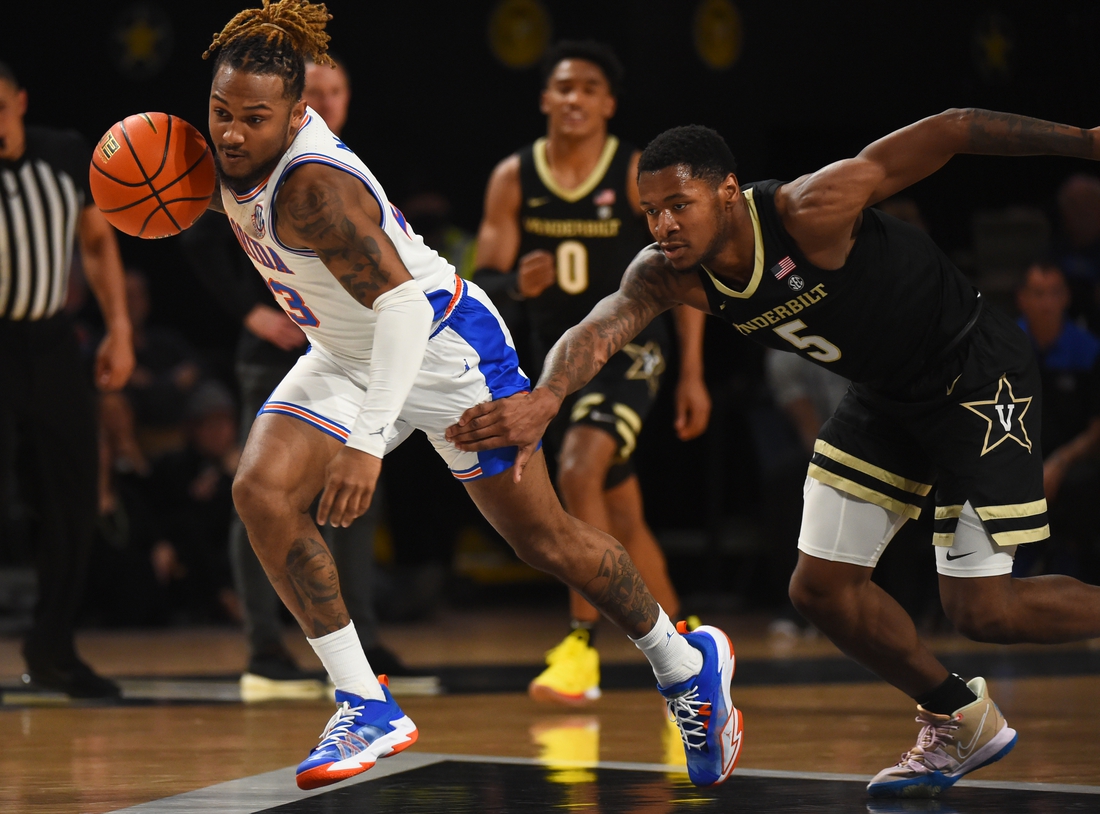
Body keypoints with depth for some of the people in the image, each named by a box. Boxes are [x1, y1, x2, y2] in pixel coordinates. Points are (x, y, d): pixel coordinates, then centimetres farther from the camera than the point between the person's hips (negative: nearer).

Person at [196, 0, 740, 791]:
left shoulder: (312, 186, -33)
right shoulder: (247, 146, -8)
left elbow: (401, 304, -38)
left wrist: (367, 443, -46)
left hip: (444, 345, -8)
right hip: (347, 356, 8)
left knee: (545, 538, 2)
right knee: (261, 490, -15)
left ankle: (688, 665, 27)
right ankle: (366, 706, -10)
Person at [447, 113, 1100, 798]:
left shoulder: (812, 210, -31)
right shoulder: (671, 274, -13)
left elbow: (951, 132, -27)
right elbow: (602, 329, -29)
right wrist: (546, 397, -52)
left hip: (979, 375, -7)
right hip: (886, 399, 7)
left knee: (982, 609, -12)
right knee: (821, 588, 5)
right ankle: (960, 722, 25)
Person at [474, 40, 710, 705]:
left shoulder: (641, 176, -9)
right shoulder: (513, 179, -1)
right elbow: (483, 280, -1)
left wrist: (693, 375, -7)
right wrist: (515, 284, -26)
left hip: (629, 349, -5)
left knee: (580, 470, -29)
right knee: (620, 517, 13)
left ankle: (583, 645, -26)